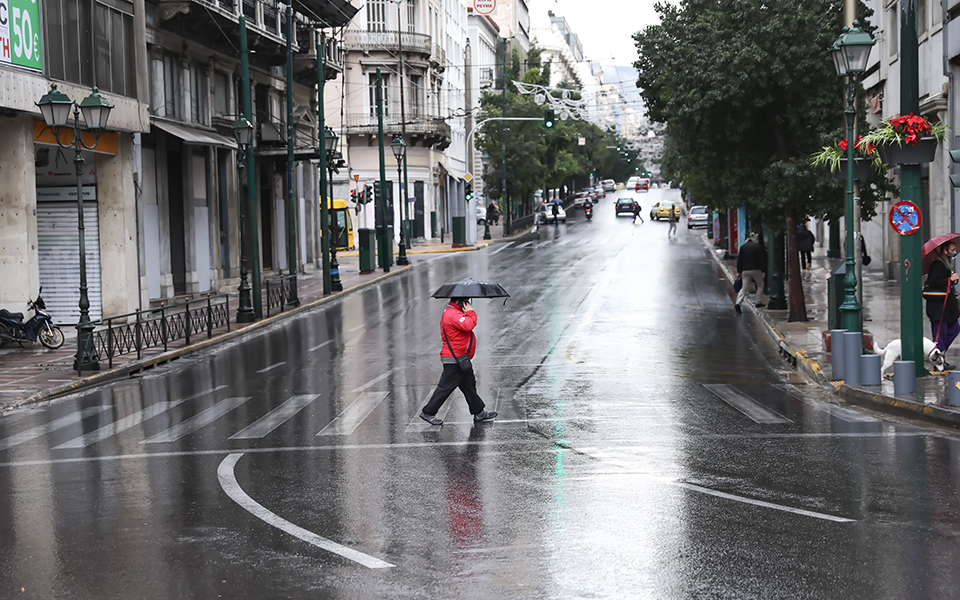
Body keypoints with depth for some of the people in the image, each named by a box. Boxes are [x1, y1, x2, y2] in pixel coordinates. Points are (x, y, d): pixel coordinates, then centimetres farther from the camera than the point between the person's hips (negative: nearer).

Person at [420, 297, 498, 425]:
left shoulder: (453, 313, 17)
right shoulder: (453, 314, -18)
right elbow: (468, 325, -30)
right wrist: (470, 312, -16)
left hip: (460, 360, 11)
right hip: (454, 359, -11)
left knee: (469, 385, 16)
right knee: (446, 386, -5)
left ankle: (479, 412, 24)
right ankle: (428, 413, 2)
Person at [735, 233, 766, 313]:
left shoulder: (743, 247, 8)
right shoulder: (757, 247, -3)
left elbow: (739, 260, 8)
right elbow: (761, 260, -5)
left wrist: (738, 271, 11)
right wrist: (763, 271, -3)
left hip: (745, 270, 3)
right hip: (756, 270, -3)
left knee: (744, 287, 3)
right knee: (760, 285, 17)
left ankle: (737, 303, -14)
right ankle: (758, 302, 12)